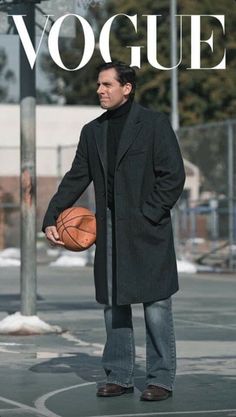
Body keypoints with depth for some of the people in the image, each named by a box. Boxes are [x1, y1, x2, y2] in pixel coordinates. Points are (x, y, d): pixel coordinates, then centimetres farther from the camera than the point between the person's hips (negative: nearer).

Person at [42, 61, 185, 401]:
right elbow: (76, 179, 12)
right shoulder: (92, 131, 12)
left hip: (147, 231, -5)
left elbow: (173, 176, -7)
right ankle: (119, 376, 18)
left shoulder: (154, 124, -4)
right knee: (113, 303, 9)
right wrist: (51, 217, 1)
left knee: (155, 304, -1)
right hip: (109, 231, 6)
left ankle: (161, 379, 6)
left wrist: (148, 215, -13)